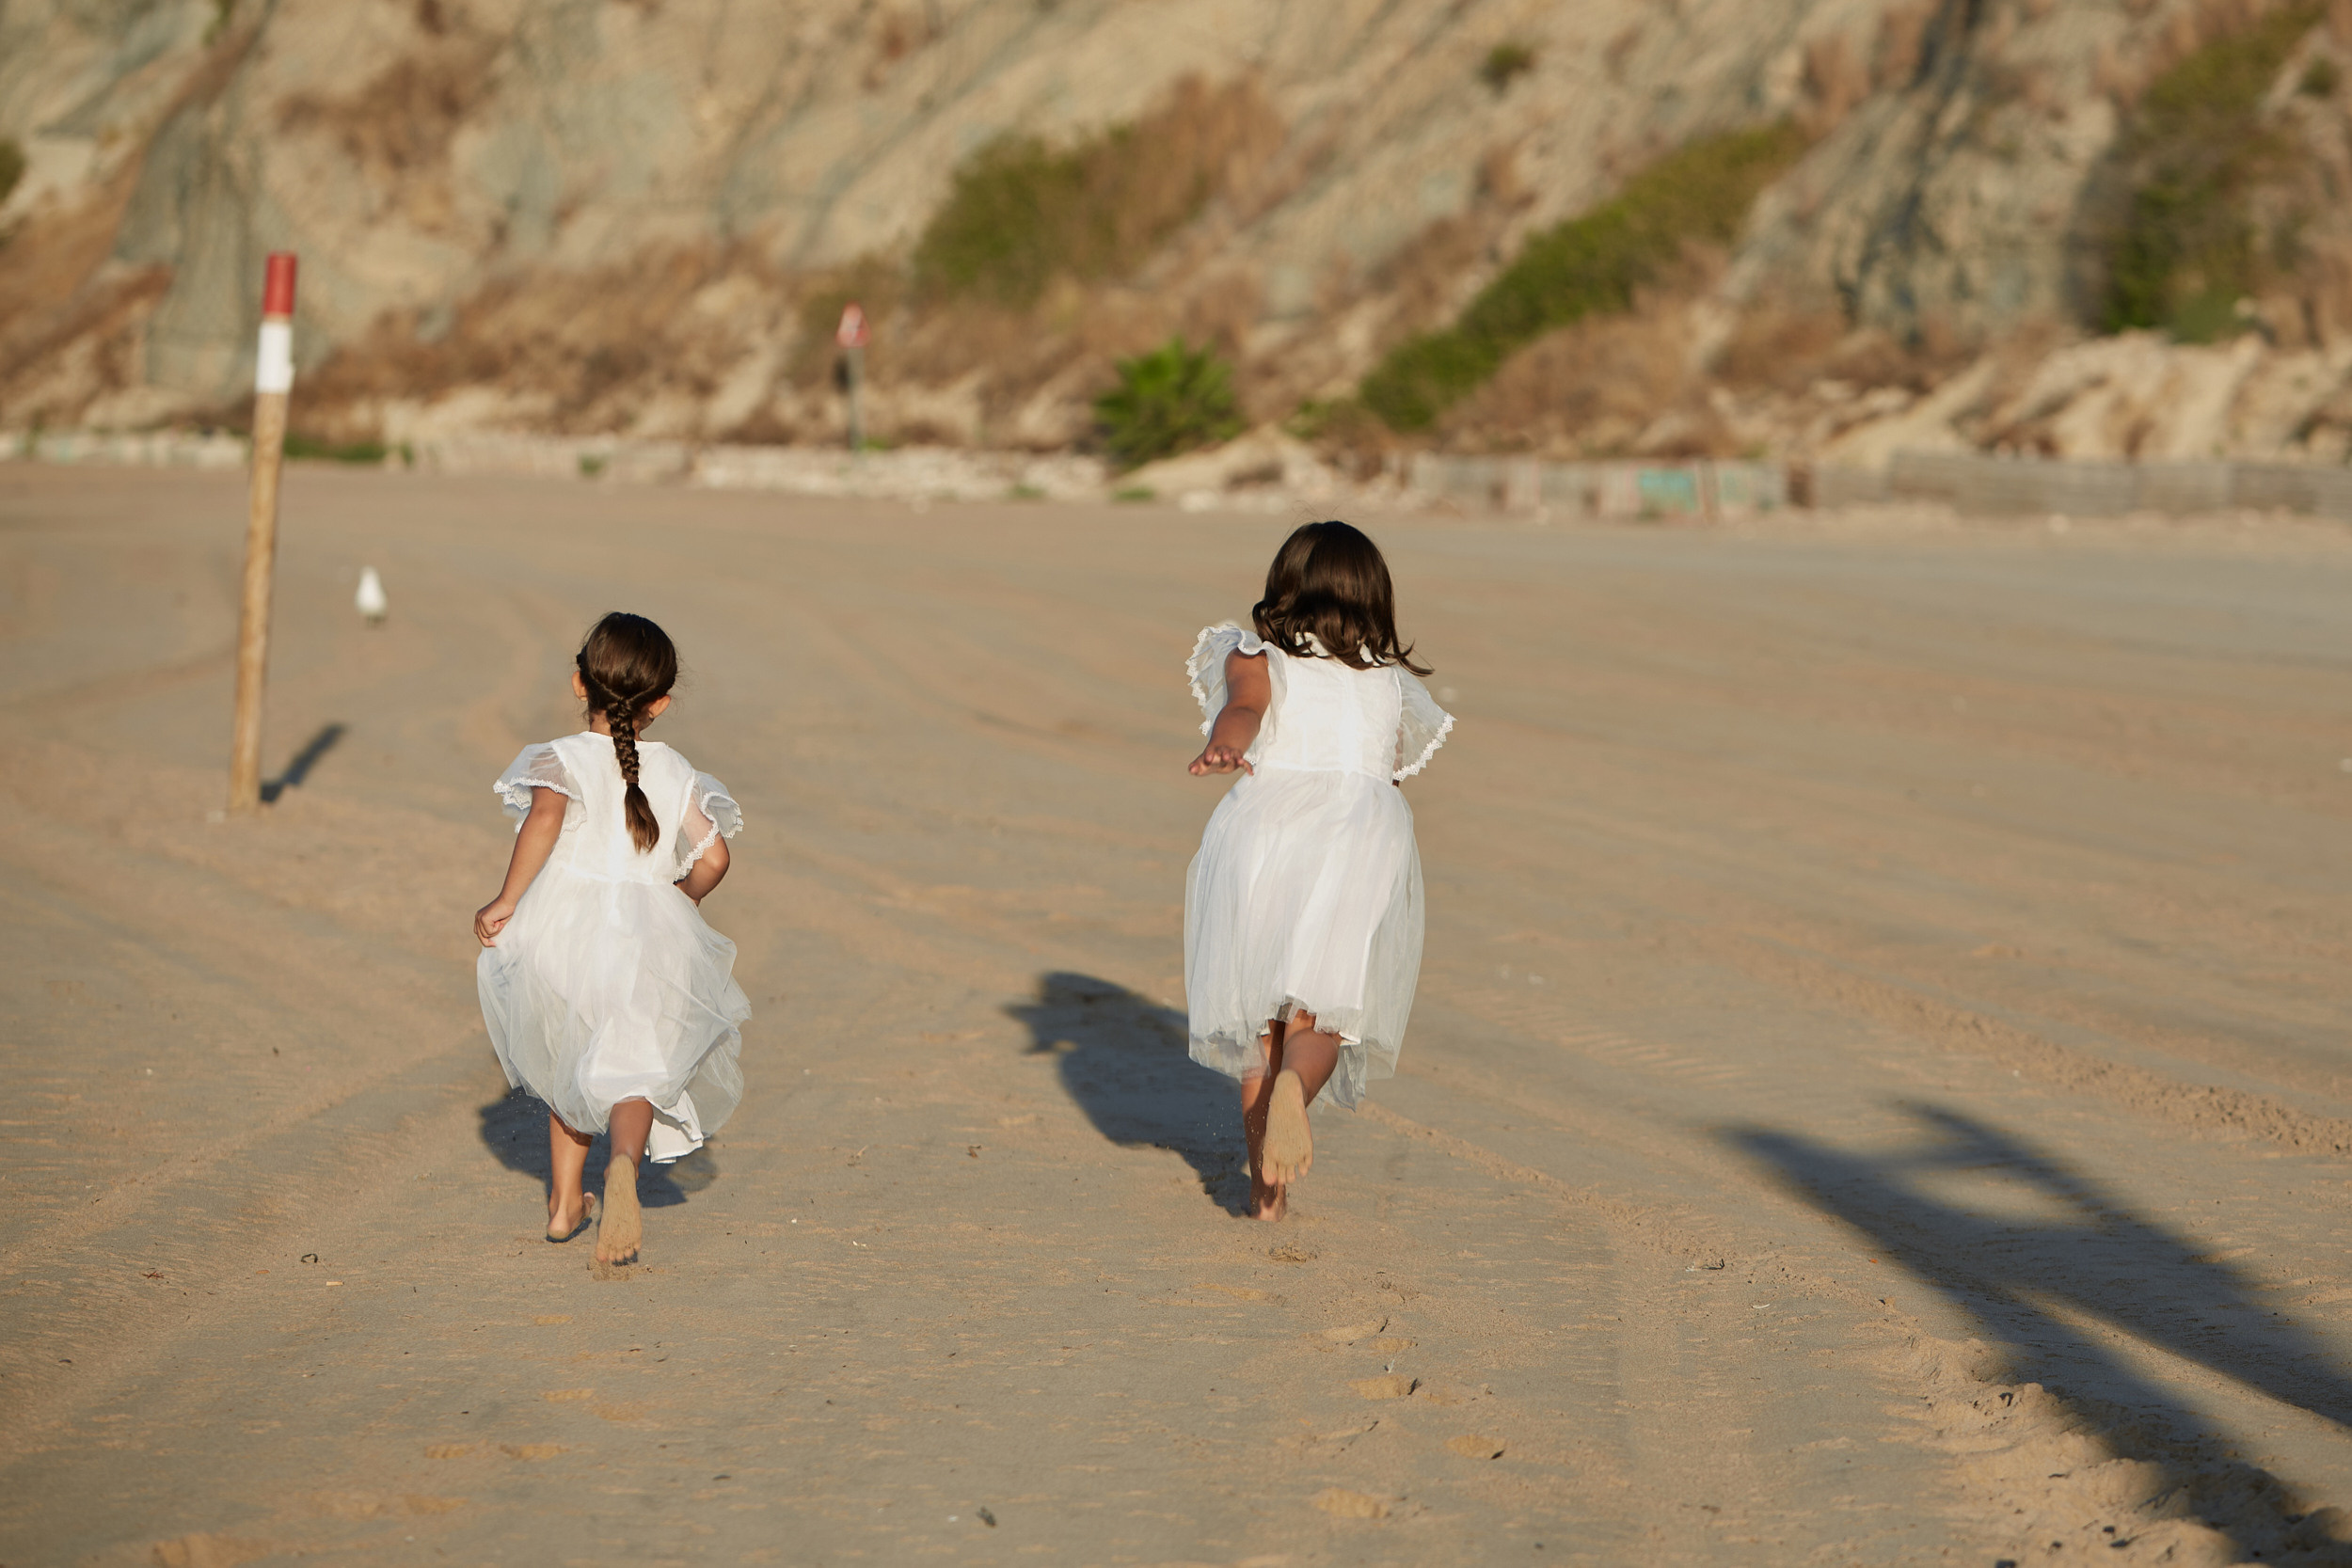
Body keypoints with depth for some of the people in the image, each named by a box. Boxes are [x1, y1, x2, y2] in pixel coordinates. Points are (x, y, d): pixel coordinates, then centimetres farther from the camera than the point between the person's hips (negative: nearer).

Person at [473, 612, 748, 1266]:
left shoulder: (560, 758, -2)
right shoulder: (675, 773, 7)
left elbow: (546, 815, -23)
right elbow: (713, 857, 2)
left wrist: (507, 900, -18)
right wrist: (678, 902, 21)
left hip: (561, 934, 0)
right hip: (647, 940, 0)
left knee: (570, 1068, 22)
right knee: (633, 1071, -1)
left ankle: (565, 1204, 30)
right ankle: (624, 1160, -35)